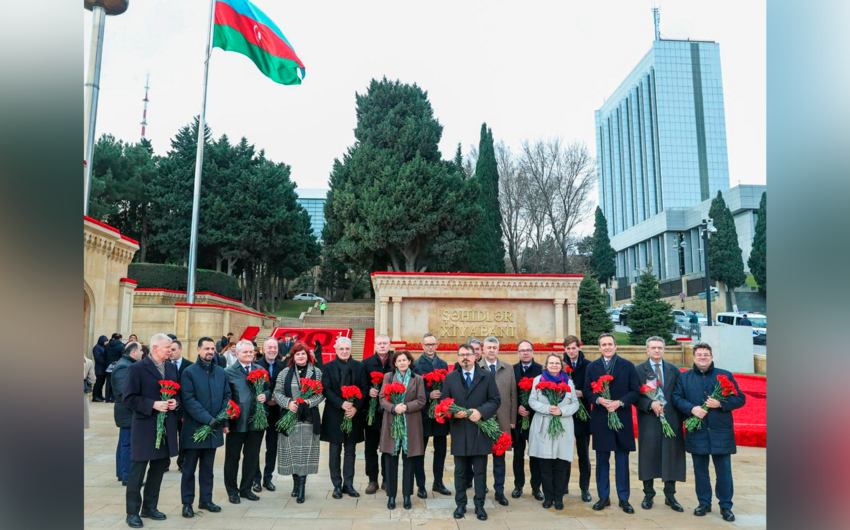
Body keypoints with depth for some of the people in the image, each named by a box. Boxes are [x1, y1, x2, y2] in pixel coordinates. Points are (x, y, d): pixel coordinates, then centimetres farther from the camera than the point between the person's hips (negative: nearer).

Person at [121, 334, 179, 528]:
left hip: (167, 427, 6)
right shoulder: (137, 368, -10)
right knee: (138, 470, 4)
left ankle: (149, 507, 28)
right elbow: (129, 398, -13)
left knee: (159, 468, 14)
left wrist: (175, 402, -5)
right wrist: (153, 405, -22)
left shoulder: (172, 368, 8)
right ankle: (132, 512, 16)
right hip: (145, 426, -6)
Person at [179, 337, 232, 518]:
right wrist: (208, 419, -21)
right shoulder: (189, 372, -7)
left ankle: (206, 500, 24)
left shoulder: (221, 372, 7)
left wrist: (224, 420, -2)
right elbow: (188, 400, -15)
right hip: (194, 428, -4)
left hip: (214, 428, 4)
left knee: (207, 467, 14)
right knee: (189, 468, 6)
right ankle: (187, 503, 18)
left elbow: (226, 397, 9)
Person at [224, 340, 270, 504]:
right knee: (233, 457, 9)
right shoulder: (229, 372, -6)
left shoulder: (260, 370, 8)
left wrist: (265, 395, -7)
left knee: (252, 456, 13)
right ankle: (232, 491, 25)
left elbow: (268, 389, 14)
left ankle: (246, 489, 29)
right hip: (237, 421, -4)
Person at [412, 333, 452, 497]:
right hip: (422, 414, -4)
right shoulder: (415, 365, -8)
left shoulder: (443, 365, 8)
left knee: (440, 450, 14)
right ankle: (421, 486, 19)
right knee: (420, 451, 7)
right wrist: (428, 396, -24)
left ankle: (438, 482, 29)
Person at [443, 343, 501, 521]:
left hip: (480, 430, -1)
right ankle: (461, 504, 23)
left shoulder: (487, 376, 2)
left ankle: (479, 505, 20)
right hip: (459, 431, 1)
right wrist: (453, 413, -16)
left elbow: (495, 400, -3)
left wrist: (480, 412, -17)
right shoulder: (450, 378, 5)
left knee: (480, 471, 8)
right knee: (460, 471, 11)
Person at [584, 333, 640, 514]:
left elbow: (635, 391, -2)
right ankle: (603, 497, 19)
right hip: (600, 419, 1)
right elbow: (587, 391, 3)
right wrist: (599, 399, -17)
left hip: (622, 418, -1)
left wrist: (620, 402, -16)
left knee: (622, 459, 7)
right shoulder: (592, 367, 5)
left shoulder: (628, 366, 2)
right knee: (602, 459, 8)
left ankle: (623, 498, 17)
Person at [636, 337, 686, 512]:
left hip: (671, 419, 2)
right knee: (648, 456, 4)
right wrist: (650, 404, -19)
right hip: (649, 420, -2)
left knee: (671, 456, 6)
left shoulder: (674, 370, 9)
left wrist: (681, 417, -1)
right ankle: (648, 495, 17)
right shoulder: (638, 370, 1)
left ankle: (670, 496, 20)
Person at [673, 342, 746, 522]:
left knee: (724, 471, 5)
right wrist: (692, 408, -16)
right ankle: (704, 503, 24)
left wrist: (720, 403, -15)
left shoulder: (725, 375, 4)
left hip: (720, 432, -1)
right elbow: (676, 397, 1)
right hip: (696, 432, 1)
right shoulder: (684, 377, 7)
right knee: (700, 470, 10)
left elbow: (740, 399, 1)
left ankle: (725, 506, 19)